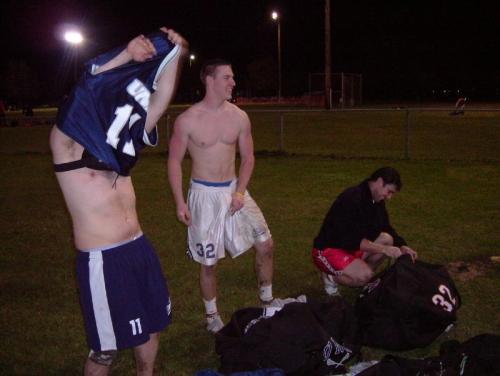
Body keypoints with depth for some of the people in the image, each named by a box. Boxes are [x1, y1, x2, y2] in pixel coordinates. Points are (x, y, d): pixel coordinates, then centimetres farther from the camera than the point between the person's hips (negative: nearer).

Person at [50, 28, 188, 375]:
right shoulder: (65, 147, -7)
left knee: (150, 328, 21)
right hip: (102, 260, -6)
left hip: (141, 249, 7)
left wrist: (174, 55, -11)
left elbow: (159, 102, 1)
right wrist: (126, 55, -27)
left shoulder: (120, 147, 8)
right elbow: (81, 99, -24)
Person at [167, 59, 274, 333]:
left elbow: (247, 157, 5)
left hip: (234, 189, 4)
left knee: (265, 245, 4)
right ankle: (212, 316, 25)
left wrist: (240, 192, -7)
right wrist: (179, 202, -10)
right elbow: (175, 161, -5)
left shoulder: (239, 117, -1)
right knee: (208, 262, 5)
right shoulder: (187, 120, -12)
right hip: (203, 194, -4)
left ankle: (267, 302, 25)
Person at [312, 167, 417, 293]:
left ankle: (364, 278, 4)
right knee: (364, 275, -29)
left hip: (351, 246, 9)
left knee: (387, 239, -8)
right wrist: (383, 249, -33)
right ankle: (331, 277, -2)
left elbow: (387, 229, 10)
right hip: (328, 250, -9)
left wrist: (402, 246, -8)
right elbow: (351, 238, -32)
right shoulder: (351, 198, -26)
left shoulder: (377, 202, 2)